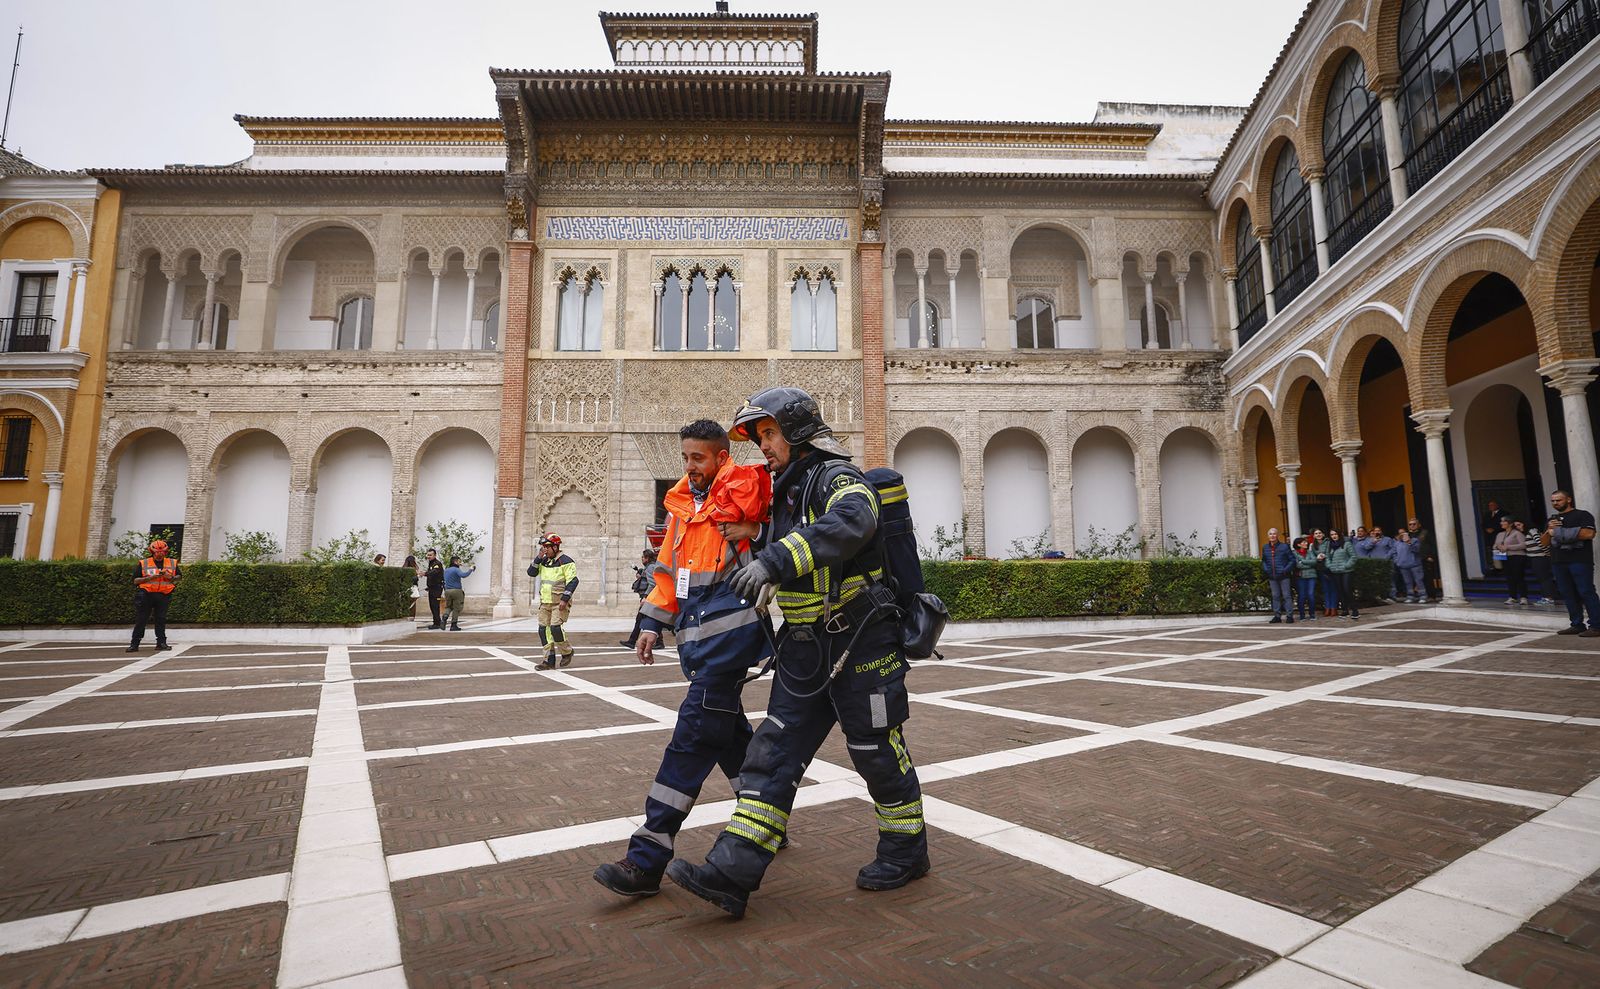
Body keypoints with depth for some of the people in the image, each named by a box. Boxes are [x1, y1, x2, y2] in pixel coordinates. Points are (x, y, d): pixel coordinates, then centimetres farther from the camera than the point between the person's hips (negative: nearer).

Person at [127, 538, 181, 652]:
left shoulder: (172, 563, 10)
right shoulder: (143, 563, 4)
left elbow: (179, 576, 15)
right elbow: (135, 580, 2)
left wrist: (171, 577, -6)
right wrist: (150, 578, -13)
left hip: (163, 596, 1)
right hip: (146, 595, -1)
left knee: (161, 619, 3)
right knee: (140, 620, 2)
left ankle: (161, 643, 7)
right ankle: (134, 644, 7)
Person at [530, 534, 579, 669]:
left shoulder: (565, 561, -10)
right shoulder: (544, 561, 13)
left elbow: (573, 581, -15)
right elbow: (531, 572, 6)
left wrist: (565, 599, -21)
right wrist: (539, 558, -5)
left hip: (560, 602, -7)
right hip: (545, 602, 7)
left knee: (555, 627, -18)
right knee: (544, 629, 3)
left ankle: (567, 652, 6)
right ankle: (549, 660, 9)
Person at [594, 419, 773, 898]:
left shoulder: (744, 488, -5)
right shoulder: (682, 504, 16)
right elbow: (668, 569, 19)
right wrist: (652, 621, 14)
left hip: (731, 632, -8)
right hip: (699, 637, 8)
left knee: (693, 736, -8)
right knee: (728, 731, 16)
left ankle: (647, 859, -2)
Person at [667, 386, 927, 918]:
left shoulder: (838, 477, -14)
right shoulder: (786, 491, 14)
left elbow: (851, 522, -38)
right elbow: (771, 548, 31)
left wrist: (776, 559, -46)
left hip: (860, 644, -8)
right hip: (804, 648, 8)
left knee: (877, 750, 7)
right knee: (774, 752, 2)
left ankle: (906, 851, 29)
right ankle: (733, 872, 4)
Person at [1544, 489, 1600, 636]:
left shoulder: (1582, 515, 2)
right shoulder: (1551, 520, 21)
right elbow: (1544, 542, 19)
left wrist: (1560, 532, -9)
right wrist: (1549, 531, 0)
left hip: (1580, 561, -6)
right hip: (1558, 562, 6)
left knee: (1586, 592, -8)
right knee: (1568, 595, 6)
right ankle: (1577, 625, 10)